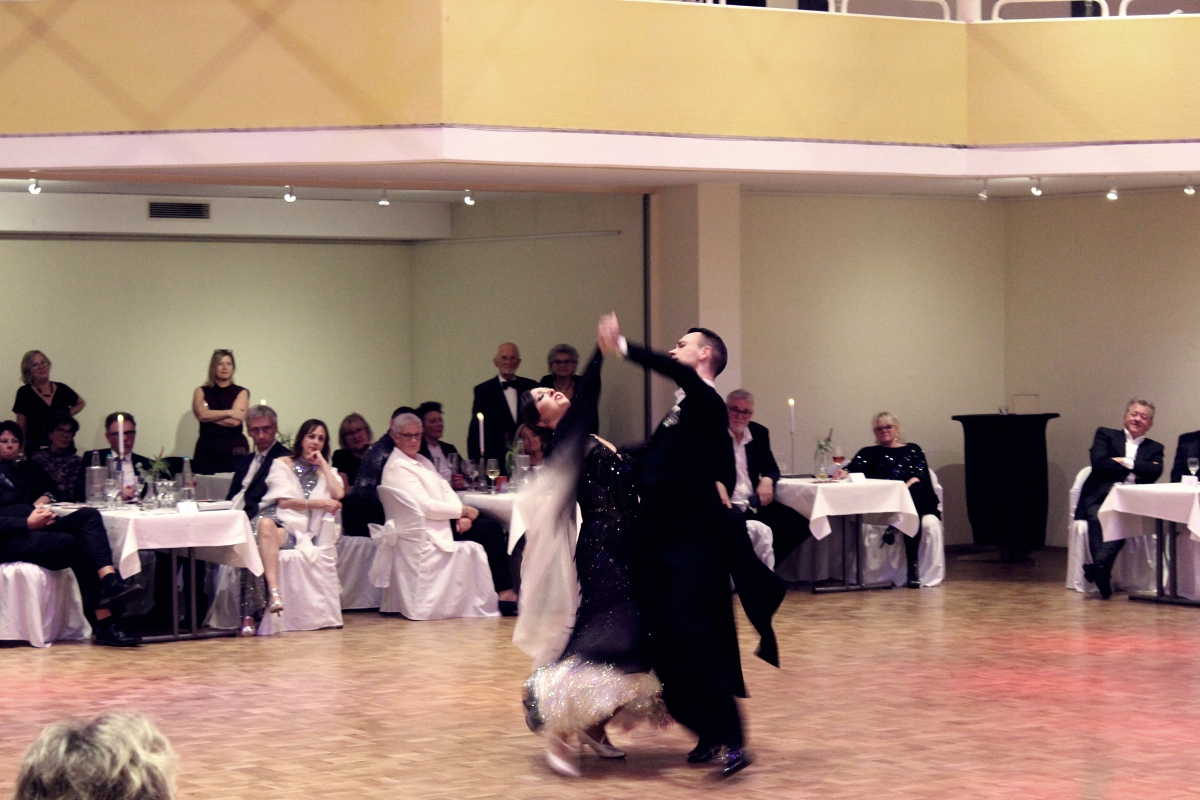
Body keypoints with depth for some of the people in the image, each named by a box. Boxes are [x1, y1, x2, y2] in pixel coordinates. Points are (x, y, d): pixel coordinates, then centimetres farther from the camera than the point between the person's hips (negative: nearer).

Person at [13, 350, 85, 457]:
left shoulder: (62, 389, 5)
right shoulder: (24, 393, -1)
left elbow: (80, 403, 25)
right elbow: (21, 427, 2)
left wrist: (68, 414, 8)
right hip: (35, 449, -2)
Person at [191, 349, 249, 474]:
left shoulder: (241, 392, 9)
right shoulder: (201, 392, 15)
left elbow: (234, 421, -4)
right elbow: (201, 414, -3)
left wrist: (210, 415, 0)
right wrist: (229, 413, -3)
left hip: (234, 451, -1)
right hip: (207, 451, 1)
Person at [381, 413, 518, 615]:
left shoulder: (421, 461, 19)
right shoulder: (397, 467, -11)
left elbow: (445, 489, 13)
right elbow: (425, 506, -19)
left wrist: (461, 515, -6)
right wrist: (463, 511, -12)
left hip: (444, 521, 9)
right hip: (428, 529, -9)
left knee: (492, 527, -9)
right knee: (490, 529, -15)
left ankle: (505, 591, -14)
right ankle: (505, 593, -12)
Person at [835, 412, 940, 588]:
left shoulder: (912, 450, 26)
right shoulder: (869, 453, 26)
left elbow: (920, 474, 8)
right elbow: (854, 467, 6)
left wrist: (908, 486, -15)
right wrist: (843, 473, -18)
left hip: (914, 500, -1)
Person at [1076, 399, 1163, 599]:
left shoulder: (1154, 449, 25)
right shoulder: (1106, 435, 20)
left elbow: (1155, 472, 3)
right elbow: (1099, 462, 0)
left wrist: (1125, 462, -2)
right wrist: (1138, 468, 3)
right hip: (1100, 499, -1)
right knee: (1098, 517, -36)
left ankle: (1099, 566, -53)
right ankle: (1103, 573, -53)